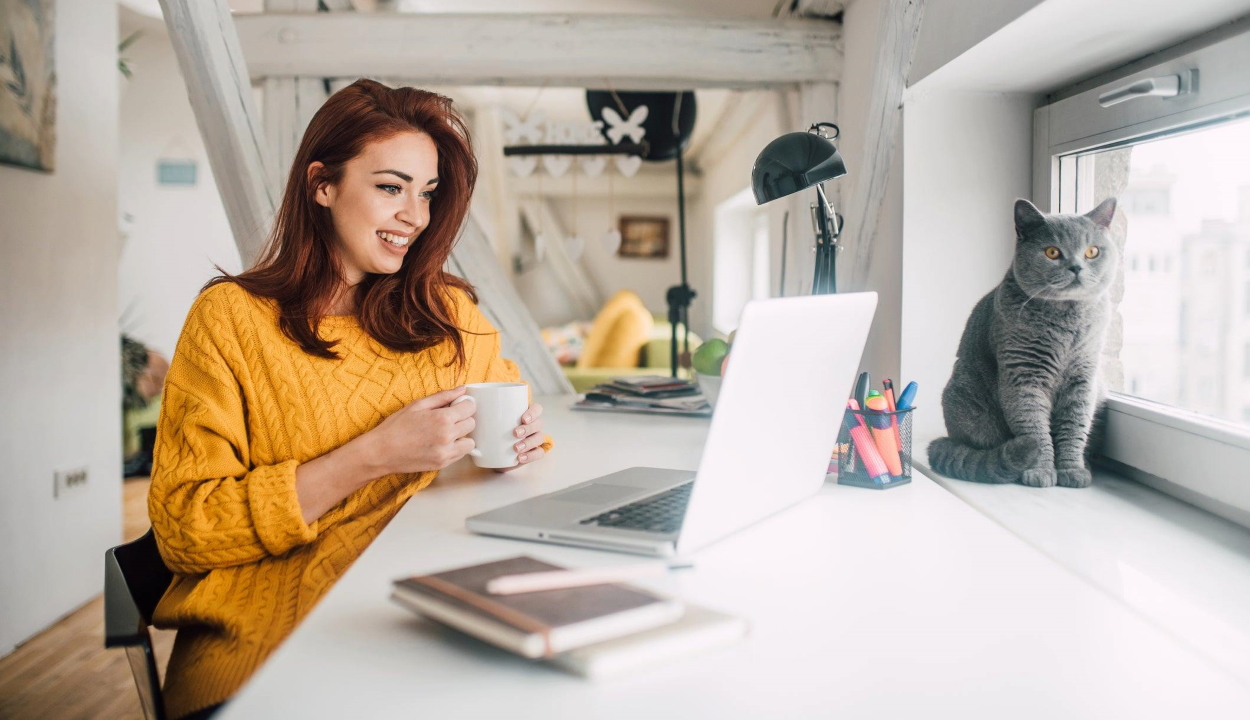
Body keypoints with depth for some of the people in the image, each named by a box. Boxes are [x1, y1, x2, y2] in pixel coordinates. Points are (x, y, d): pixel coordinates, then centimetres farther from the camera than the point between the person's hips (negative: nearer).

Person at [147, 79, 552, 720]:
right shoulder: (231, 317, -2)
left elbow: (509, 407, 27)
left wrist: (519, 438, 2)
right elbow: (181, 529, -7)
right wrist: (371, 458, -16)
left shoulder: (450, 315, 10)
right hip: (260, 643, -3)